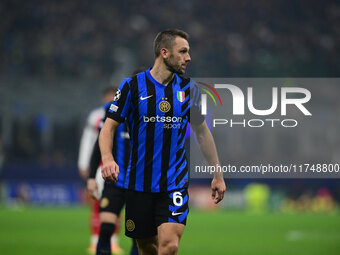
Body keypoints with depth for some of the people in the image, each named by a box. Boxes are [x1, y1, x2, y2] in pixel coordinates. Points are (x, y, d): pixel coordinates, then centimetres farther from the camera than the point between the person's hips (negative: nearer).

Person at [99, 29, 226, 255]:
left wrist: (218, 174, 16)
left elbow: (202, 132, 15)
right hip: (139, 183, 0)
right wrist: (107, 157, -21)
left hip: (175, 183, 1)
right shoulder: (132, 86, -3)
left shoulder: (189, 89, 5)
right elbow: (109, 127, -1)